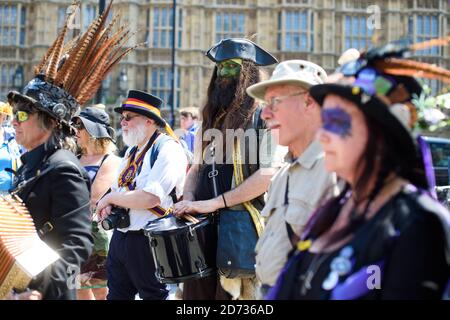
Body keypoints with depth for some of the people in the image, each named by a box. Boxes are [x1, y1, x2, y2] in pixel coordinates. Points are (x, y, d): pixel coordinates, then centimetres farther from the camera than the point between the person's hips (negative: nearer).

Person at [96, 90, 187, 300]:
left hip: (148, 241, -8)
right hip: (120, 237, 8)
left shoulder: (168, 149, -14)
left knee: (154, 295, 4)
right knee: (116, 294, 14)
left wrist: (111, 198, -11)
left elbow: (150, 198, -24)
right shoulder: (132, 152, 15)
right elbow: (118, 189, 21)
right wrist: (109, 206, -3)